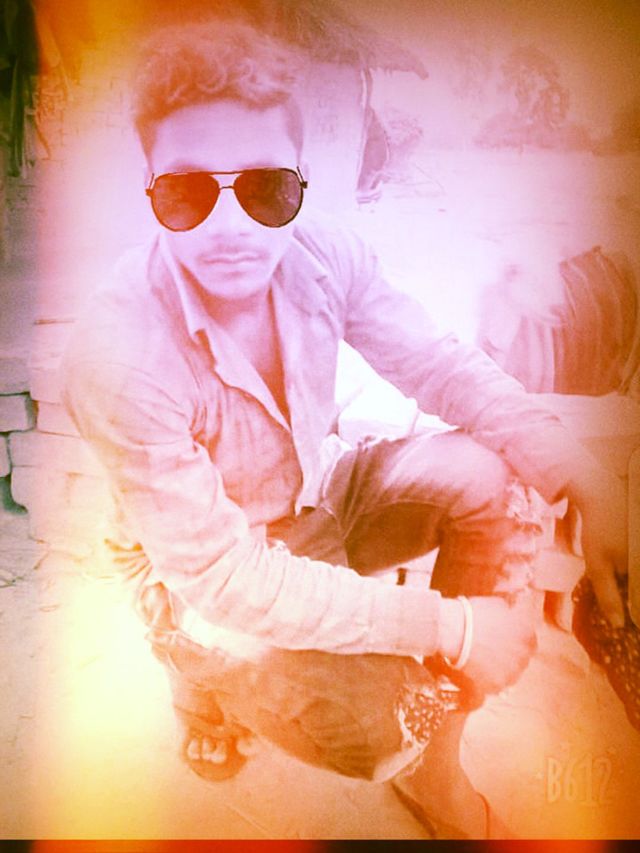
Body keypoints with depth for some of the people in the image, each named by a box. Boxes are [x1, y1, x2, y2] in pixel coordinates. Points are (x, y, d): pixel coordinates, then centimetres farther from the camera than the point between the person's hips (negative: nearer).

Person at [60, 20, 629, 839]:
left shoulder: (319, 254, -18)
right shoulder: (119, 355, -33)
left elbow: (441, 365, -8)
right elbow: (226, 579, -30)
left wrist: (588, 478, -20)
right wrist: (448, 624, -30)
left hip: (313, 496, 6)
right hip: (204, 575, -5)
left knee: (491, 476, -15)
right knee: (370, 728, -28)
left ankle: (433, 760, 2)